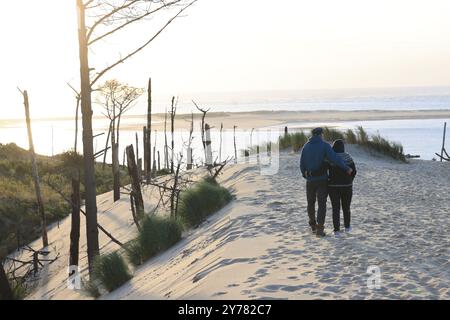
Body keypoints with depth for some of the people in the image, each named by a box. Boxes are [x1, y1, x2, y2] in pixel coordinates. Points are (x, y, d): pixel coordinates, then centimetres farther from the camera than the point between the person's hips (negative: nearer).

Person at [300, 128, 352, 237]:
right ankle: (319, 229, -8)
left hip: (310, 180, 3)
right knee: (322, 204, 0)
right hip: (322, 179, -3)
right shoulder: (324, 146, -9)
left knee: (311, 202, 20)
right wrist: (347, 168, -14)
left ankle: (313, 225, 33)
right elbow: (335, 159, -22)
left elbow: (302, 164, 3)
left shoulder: (306, 147, 1)